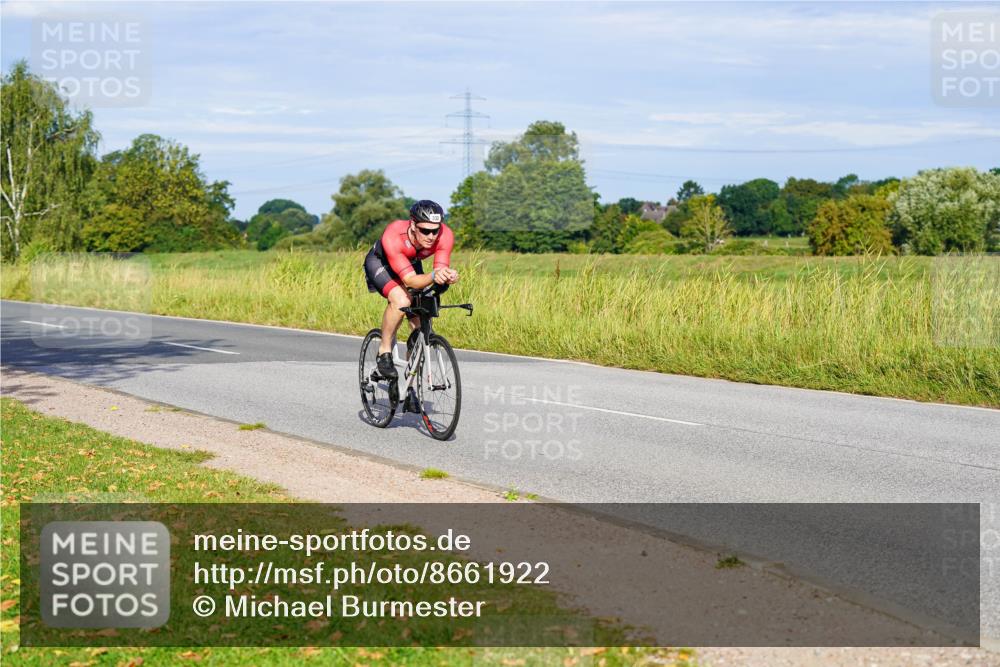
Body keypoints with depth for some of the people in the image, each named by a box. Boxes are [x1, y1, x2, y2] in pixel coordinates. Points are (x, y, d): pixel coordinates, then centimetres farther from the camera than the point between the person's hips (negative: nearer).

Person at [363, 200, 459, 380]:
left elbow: (441, 269, -34)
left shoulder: (445, 235, -33)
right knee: (401, 300, -34)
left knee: (421, 325, -4)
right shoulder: (393, 236, -43)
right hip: (380, 262, -4)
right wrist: (433, 276, -65)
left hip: (412, 263, 4)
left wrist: (447, 277, -57)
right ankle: (385, 350, -10)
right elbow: (410, 280, -45)